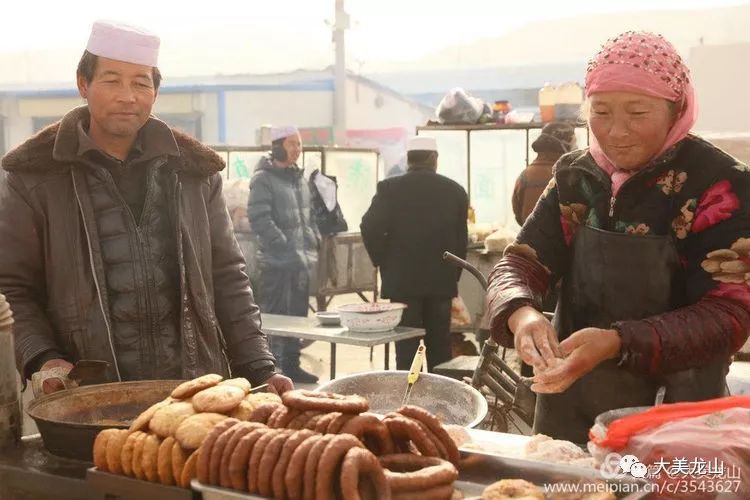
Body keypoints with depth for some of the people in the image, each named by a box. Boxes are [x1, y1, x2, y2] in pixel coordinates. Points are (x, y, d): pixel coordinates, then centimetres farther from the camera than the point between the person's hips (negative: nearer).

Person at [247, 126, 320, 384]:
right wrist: (285, 246, -20)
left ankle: (291, 364, 25)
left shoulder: (299, 178, 16)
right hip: (276, 261, -8)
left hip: (301, 261, 8)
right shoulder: (263, 179, -8)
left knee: (297, 315, 14)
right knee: (274, 315, -5)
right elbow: (259, 219, -17)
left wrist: (313, 242, 11)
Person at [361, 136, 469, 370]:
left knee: (407, 347, 2)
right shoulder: (455, 190, 4)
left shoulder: (390, 188, -5)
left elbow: (370, 227, -11)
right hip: (442, 280, 2)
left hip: (402, 280, -2)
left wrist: (382, 261, 2)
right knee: (440, 347, 10)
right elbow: (462, 237, 7)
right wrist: (453, 273, 14)